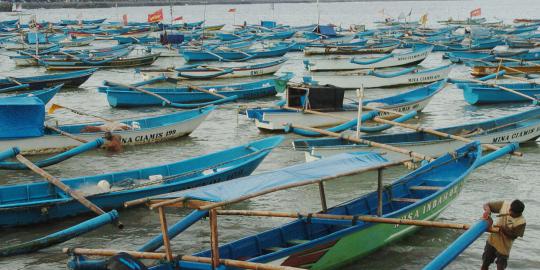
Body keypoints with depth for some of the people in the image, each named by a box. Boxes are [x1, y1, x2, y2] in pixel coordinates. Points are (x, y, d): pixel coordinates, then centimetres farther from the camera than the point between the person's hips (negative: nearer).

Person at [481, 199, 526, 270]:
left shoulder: (521, 222, -25)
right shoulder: (505, 204, -16)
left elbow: (513, 236, -15)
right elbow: (487, 205, -7)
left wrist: (503, 229, -31)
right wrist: (487, 211, -30)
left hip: (504, 247, -4)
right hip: (492, 240, 4)